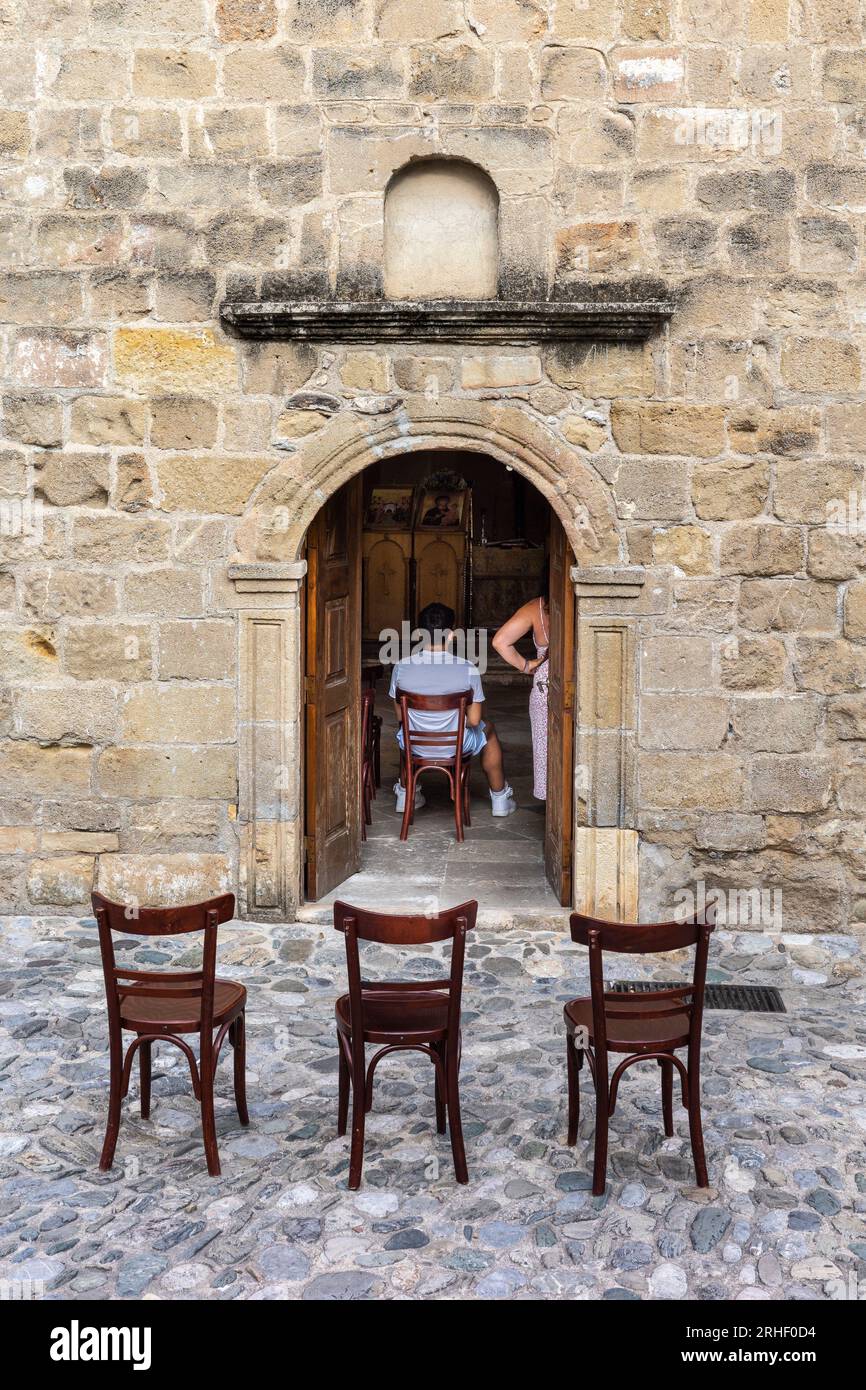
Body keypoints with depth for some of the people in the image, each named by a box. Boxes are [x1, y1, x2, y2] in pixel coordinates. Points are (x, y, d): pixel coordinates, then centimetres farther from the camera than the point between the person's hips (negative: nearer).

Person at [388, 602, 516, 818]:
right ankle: (500, 797, 42)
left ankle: (405, 793, 48)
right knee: (488, 729, 31)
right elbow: (473, 720, -12)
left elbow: (400, 715, -1)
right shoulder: (468, 670, -19)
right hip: (456, 747, -2)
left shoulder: (401, 668, -15)